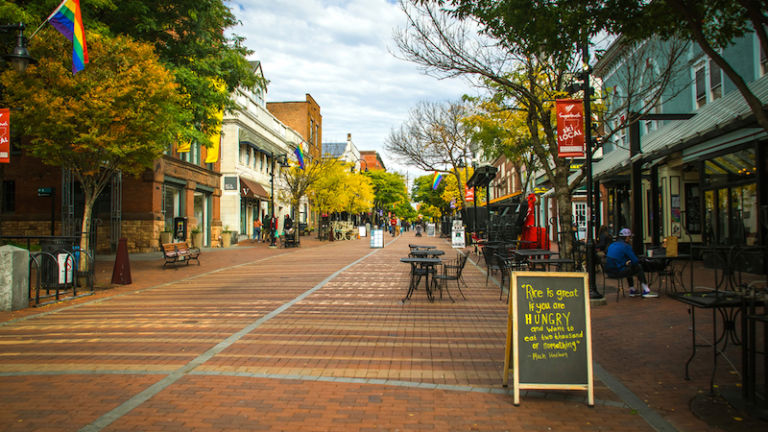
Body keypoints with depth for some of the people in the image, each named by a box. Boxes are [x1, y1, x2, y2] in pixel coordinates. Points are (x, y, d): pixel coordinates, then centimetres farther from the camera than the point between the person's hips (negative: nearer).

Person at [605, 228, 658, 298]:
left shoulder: (612, 245, 16)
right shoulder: (626, 246, -8)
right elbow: (635, 261, -8)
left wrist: (626, 262, 24)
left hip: (608, 271, 9)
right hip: (617, 272, -9)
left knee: (628, 268, 33)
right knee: (639, 268, 4)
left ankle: (632, 291, 36)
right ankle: (646, 291, 7)